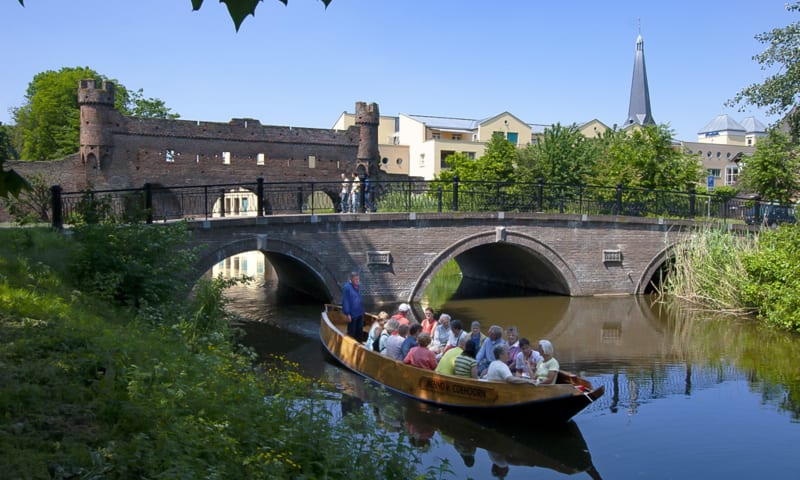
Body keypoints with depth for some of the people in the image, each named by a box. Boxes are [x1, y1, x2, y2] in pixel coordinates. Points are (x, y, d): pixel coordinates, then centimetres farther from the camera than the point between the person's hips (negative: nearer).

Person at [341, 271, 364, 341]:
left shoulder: (358, 287, 5)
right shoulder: (347, 287, -17)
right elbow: (345, 301, -17)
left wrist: (362, 311, 15)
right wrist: (348, 314, -18)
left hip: (360, 313, 7)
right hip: (352, 314, -7)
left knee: (360, 331, 17)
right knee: (352, 332, 6)